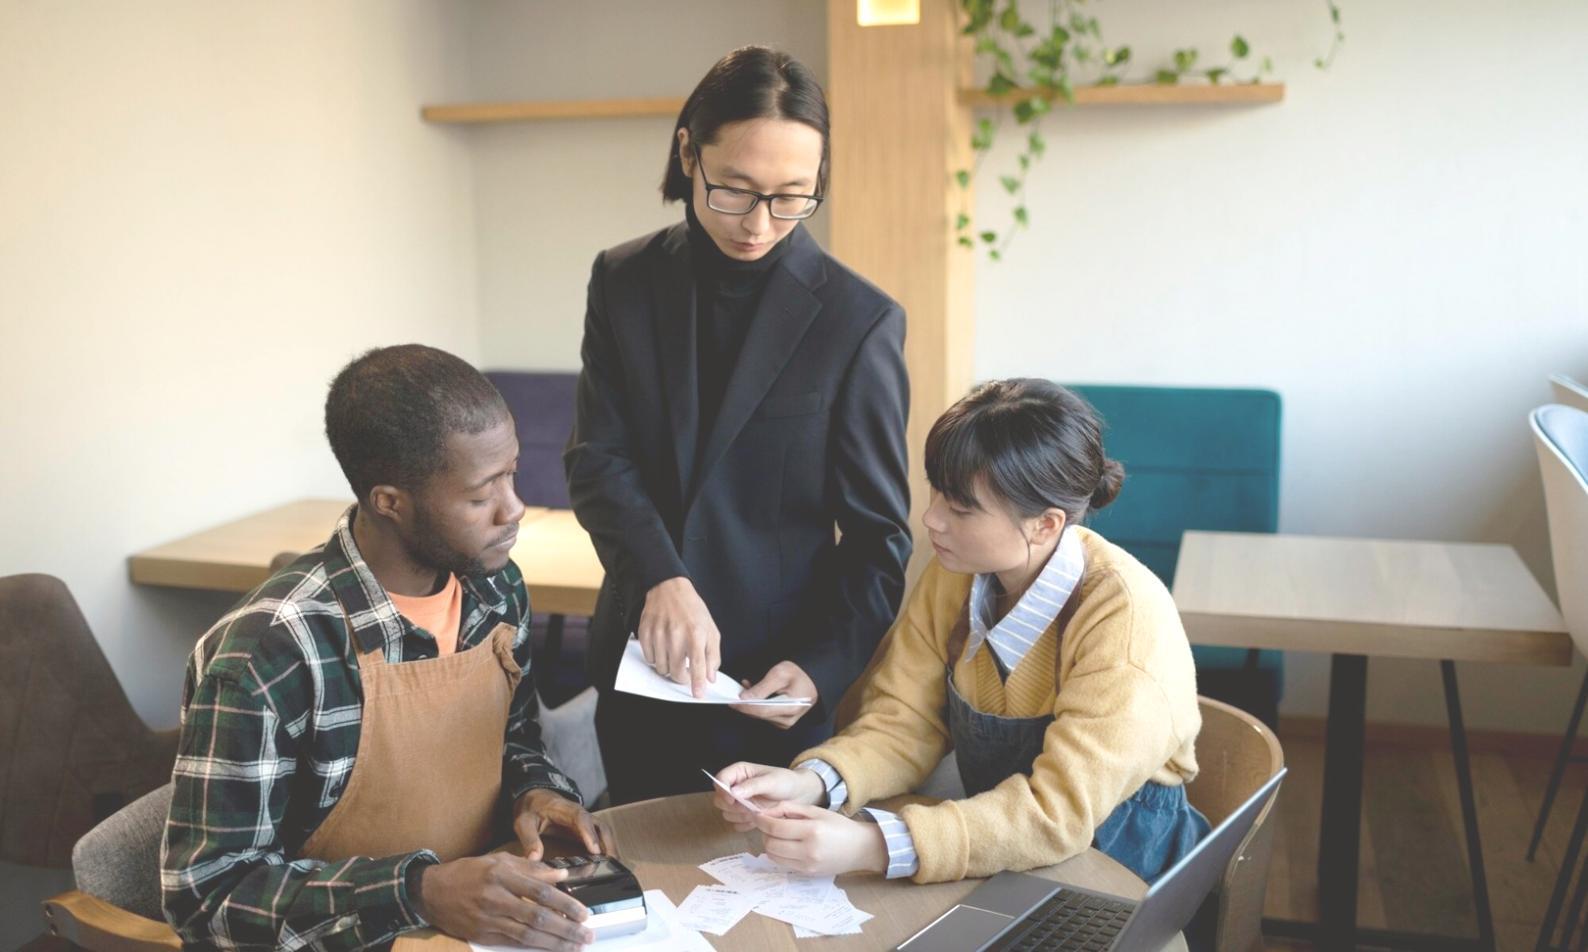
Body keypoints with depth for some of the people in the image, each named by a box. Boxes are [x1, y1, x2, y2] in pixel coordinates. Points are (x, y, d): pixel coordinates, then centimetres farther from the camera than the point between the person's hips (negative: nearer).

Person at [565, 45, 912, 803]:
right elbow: (597, 458, -6)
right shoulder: (623, 282, 0)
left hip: (777, 686, -3)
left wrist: (824, 669, -19)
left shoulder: (861, 321, -9)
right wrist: (661, 581, -23)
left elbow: (876, 534, -6)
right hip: (641, 666, 3)